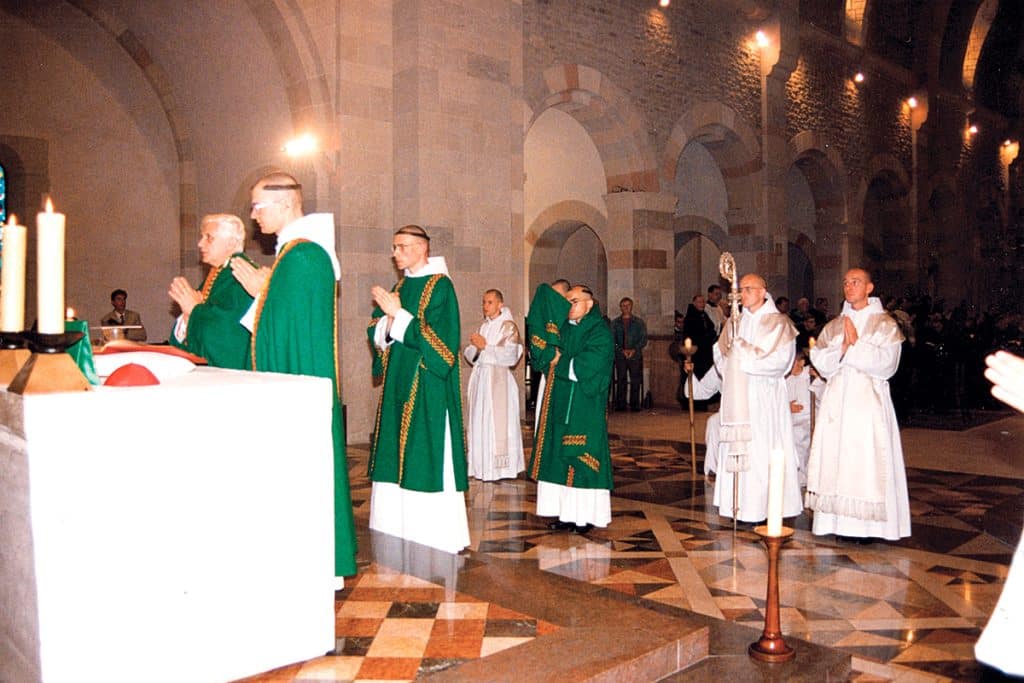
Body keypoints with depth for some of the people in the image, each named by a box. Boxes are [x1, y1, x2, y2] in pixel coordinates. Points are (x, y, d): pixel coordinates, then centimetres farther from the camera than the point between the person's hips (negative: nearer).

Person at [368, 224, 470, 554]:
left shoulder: (440, 286, -8)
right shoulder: (401, 285, 14)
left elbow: (436, 338, -16)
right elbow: (378, 334, 12)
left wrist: (398, 314, -17)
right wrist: (388, 316, -9)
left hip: (427, 388, -7)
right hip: (399, 384, 8)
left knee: (426, 459, -5)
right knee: (397, 458, 9)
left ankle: (432, 536, 5)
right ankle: (398, 530, 19)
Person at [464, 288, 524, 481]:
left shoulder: (508, 326, -3)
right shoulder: (484, 326, 17)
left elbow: (510, 356, -14)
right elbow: (470, 355, 15)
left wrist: (485, 346, -12)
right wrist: (474, 346, -7)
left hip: (499, 380, -7)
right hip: (480, 378, 7)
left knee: (498, 423, -8)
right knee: (480, 421, 6)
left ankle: (500, 468, -4)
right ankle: (483, 466, 11)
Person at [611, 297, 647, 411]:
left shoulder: (639, 322, 11)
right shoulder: (615, 323, 12)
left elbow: (644, 339, 6)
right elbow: (612, 340, 6)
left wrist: (634, 350, -9)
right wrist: (622, 350, -9)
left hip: (635, 355, 0)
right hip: (620, 356, 0)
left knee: (635, 381, -4)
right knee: (621, 381, -3)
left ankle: (635, 405, 0)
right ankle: (620, 405, -1)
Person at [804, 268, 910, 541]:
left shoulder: (884, 323, 3)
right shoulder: (834, 326, 15)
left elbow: (886, 361, -10)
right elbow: (819, 360, 4)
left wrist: (856, 344, -11)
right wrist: (841, 347, -11)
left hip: (868, 400, -4)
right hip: (837, 401, 4)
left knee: (866, 460, -6)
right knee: (835, 457, 2)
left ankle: (867, 525, 0)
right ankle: (838, 521, 8)